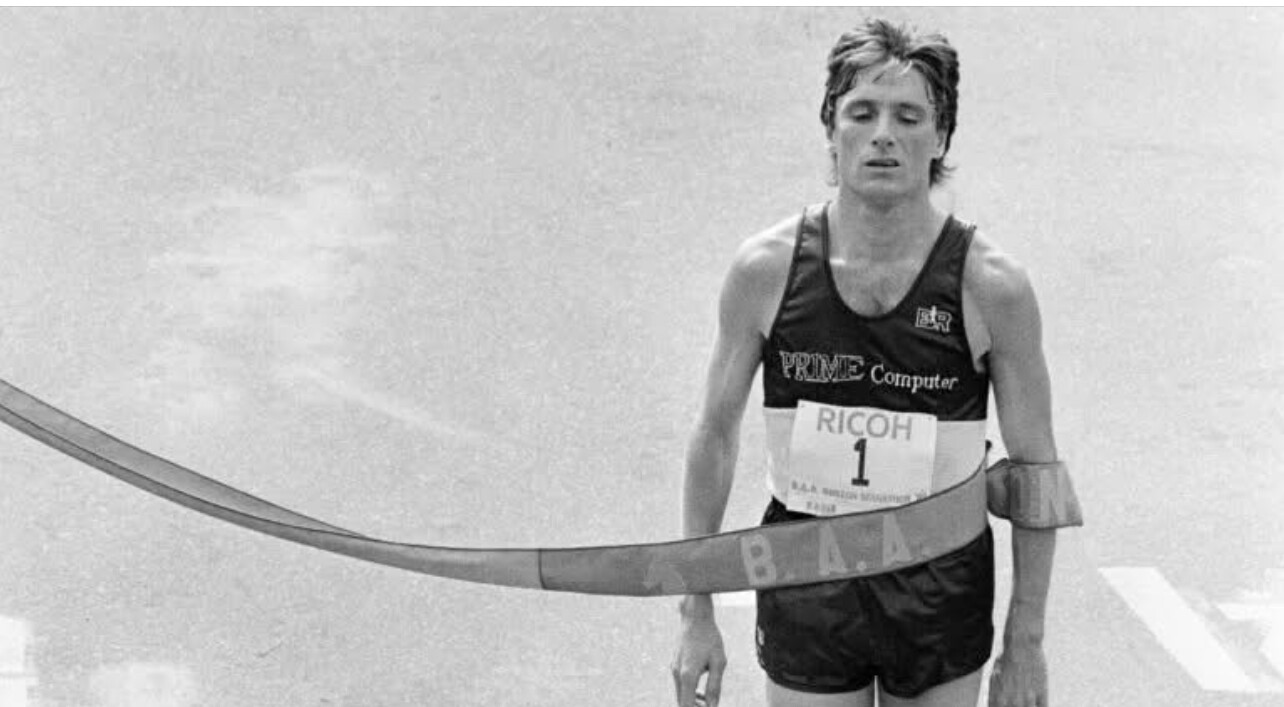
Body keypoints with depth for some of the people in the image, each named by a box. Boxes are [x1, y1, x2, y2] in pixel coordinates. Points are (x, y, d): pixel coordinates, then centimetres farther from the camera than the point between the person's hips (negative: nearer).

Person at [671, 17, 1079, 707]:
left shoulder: (991, 286, -9)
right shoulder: (767, 269, -6)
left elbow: (1035, 468, -1)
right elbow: (715, 435, 4)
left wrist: (1025, 643, -1)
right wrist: (696, 613, 3)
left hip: (941, 592, 0)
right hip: (805, 591, 0)